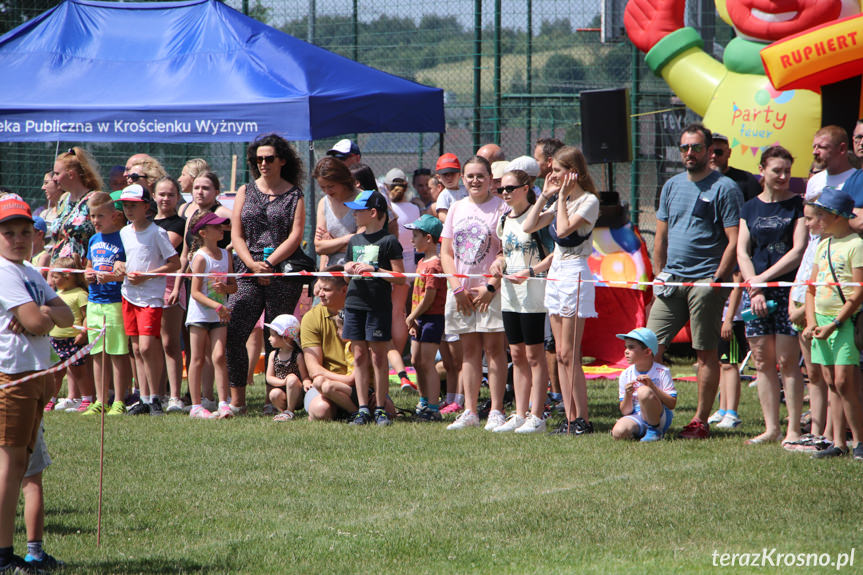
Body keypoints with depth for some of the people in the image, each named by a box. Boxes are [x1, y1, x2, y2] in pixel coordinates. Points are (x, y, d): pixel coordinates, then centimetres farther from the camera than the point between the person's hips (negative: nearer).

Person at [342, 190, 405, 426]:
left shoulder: (388, 241, -5)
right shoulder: (354, 241, 15)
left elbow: (399, 277, -8)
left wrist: (374, 269, -17)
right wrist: (349, 269, 1)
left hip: (379, 306, -6)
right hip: (354, 303, 6)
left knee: (378, 357, -2)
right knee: (359, 357, 5)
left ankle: (380, 409, 3)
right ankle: (363, 409, 7)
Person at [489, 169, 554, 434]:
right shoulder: (504, 221, 14)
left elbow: (554, 253, -12)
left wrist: (530, 272, -22)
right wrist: (499, 262, 4)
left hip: (533, 293, -8)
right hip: (509, 293, 8)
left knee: (534, 354, -5)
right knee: (517, 355, 9)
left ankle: (536, 417, -3)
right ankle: (519, 415, 13)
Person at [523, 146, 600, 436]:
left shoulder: (589, 201, -8)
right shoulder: (560, 201, 16)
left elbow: (564, 229, -21)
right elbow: (529, 226, 11)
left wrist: (562, 197, -11)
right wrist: (546, 195, 8)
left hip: (575, 273, -9)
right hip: (555, 273, 9)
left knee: (569, 354, -10)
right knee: (561, 354, 5)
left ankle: (583, 419, -6)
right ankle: (570, 418, 6)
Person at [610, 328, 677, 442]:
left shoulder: (662, 372, -5)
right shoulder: (625, 375, 5)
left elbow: (672, 404, -11)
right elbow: (625, 411, 5)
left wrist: (652, 386, -20)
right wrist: (628, 395, -16)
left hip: (659, 419, -3)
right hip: (636, 418, 3)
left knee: (643, 391, -32)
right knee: (618, 432, -32)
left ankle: (654, 431, -14)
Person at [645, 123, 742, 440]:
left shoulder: (724, 188, -4)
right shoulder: (672, 186, 16)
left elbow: (734, 241, -8)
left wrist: (717, 281, -13)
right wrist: (659, 274, 13)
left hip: (706, 282, -6)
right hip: (672, 281, 6)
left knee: (706, 353, -1)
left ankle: (701, 421, 2)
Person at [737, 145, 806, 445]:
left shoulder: (798, 205, 2)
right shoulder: (750, 208, 14)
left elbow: (798, 250, -5)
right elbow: (742, 252, 9)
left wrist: (763, 278, -8)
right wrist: (754, 288, -5)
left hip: (788, 288, -4)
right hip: (755, 290, 4)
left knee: (787, 361, -6)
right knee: (762, 362, 4)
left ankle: (793, 429, -3)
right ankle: (771, 428, 9)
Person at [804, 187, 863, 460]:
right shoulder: (823, 246, 15)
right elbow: (812, 287, 17)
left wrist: (835, 324, -16)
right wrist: (811, 322, 3)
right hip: (822, 320, 7)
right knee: (831, 383, 6)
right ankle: (838, 443, 7)